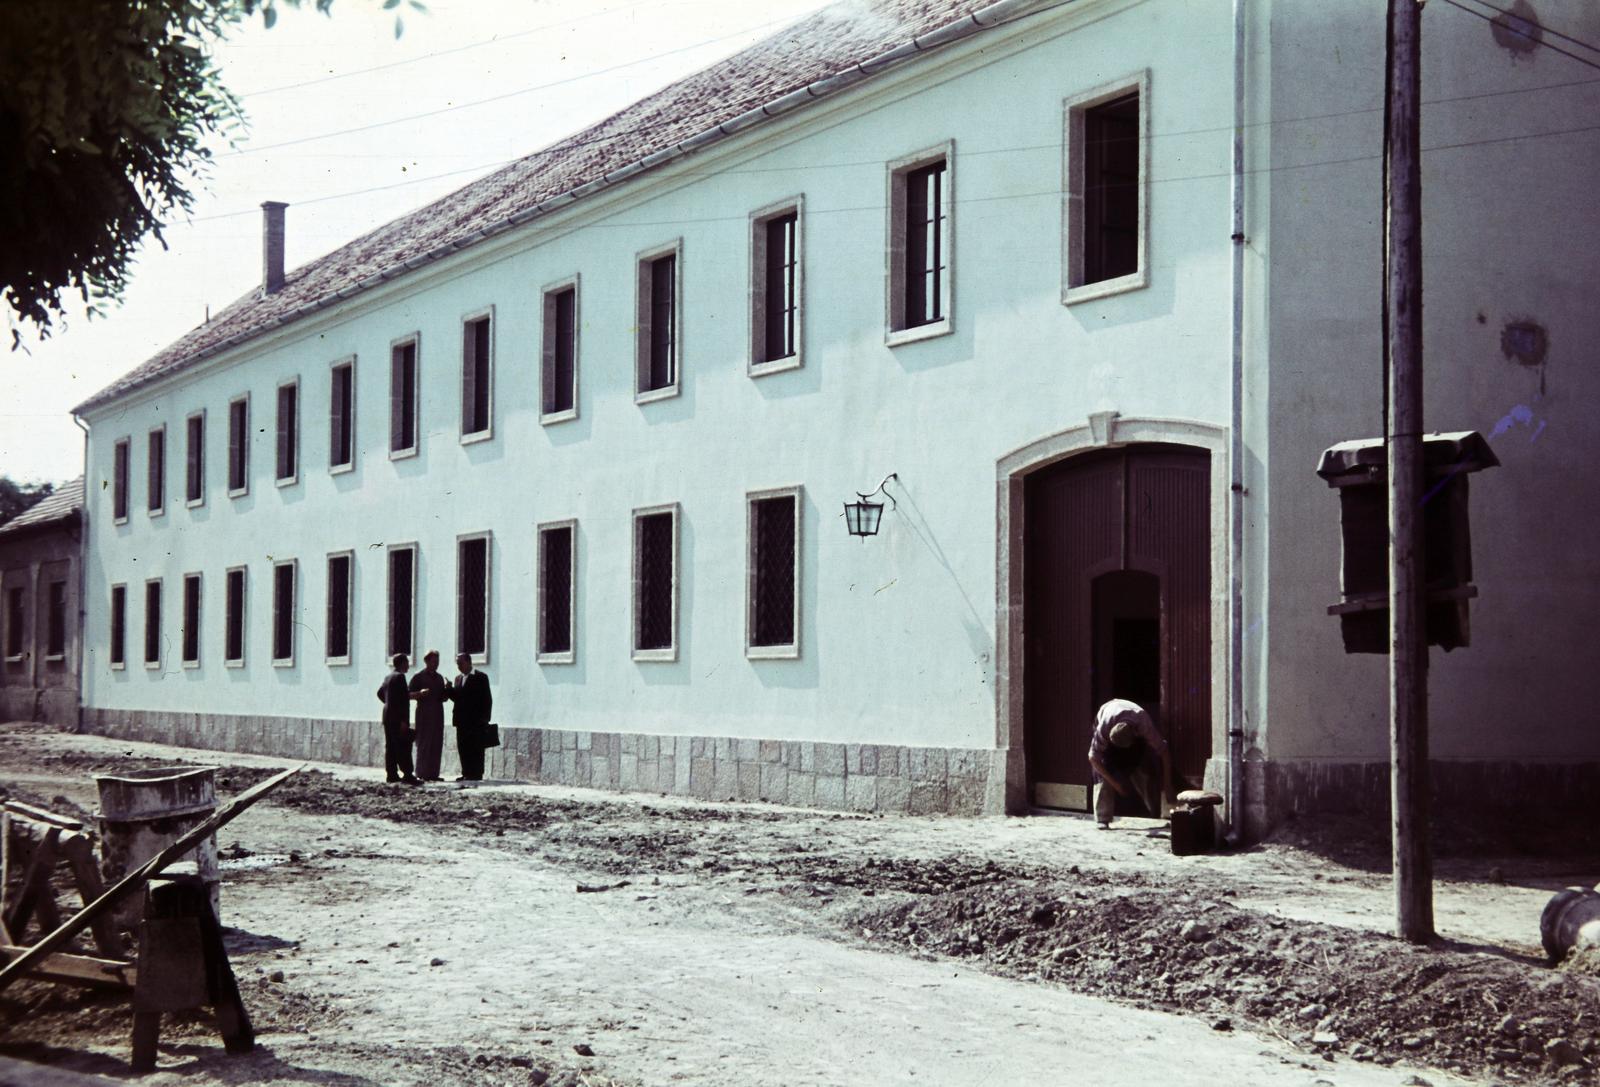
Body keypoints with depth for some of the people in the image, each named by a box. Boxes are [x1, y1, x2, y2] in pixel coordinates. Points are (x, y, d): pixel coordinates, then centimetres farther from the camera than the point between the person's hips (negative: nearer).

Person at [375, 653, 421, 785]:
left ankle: (391, 774, 9)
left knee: (390, 746, 9)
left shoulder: (388, 677, 14)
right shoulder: (399, 677, -14)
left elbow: (380, 693, 25)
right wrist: (403, 720, -21)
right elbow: (401, 699, -21)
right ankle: (407, 775, -14)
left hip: (387, 716, 10)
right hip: (398, 718, -10)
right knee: (403, 746, -11)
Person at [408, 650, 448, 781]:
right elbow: (409, 695, -5)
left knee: (437, 745, 4)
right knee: (424, 744, -7)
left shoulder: (439, 678, 18)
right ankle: (422, 774, -6)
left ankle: (433, 773, 7)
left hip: (437, 714, 6)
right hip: (424, 714, -6)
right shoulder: (419, 677, -1)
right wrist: (420, 693, -22)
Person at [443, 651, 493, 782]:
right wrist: (449, 690, -3)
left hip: (476, 721, -7)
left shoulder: (480, 677, -3)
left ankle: (476, 774, -3)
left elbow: (487, 698, -6)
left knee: (476, 748, -5)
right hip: (462, 720, 7)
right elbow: (457, 697, 16)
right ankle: (467, 773, 10)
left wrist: (485, 717, -12)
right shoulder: (458, 678, 18)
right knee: (463, 748, 6)